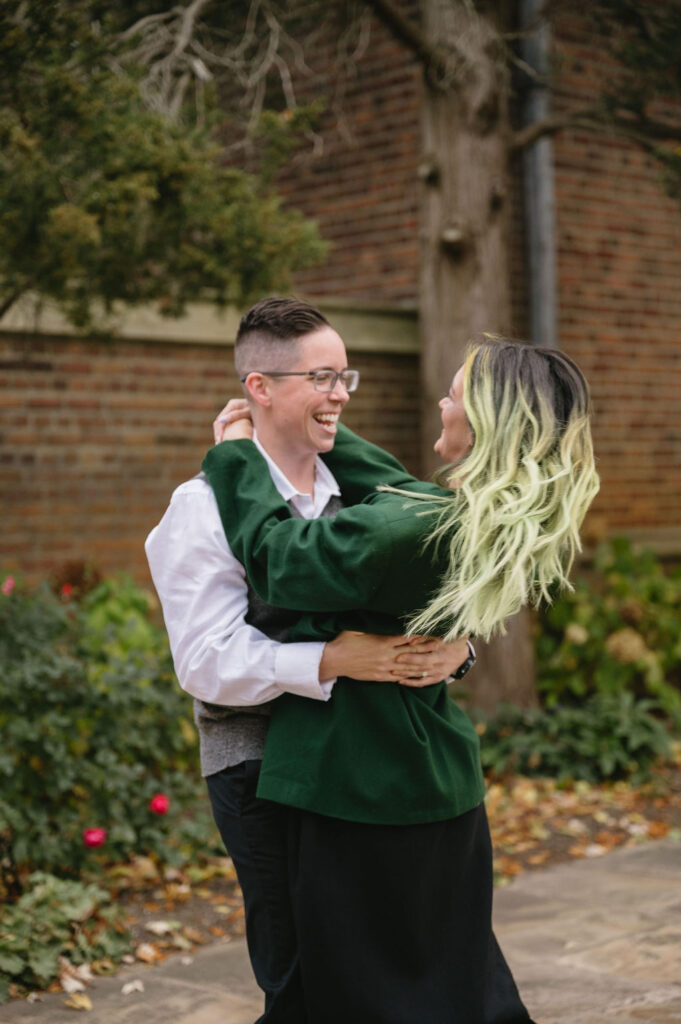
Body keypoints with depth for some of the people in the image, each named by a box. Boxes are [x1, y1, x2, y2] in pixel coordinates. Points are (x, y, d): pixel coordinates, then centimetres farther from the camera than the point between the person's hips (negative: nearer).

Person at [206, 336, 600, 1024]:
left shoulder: (411, 530, -27)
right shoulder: (500, 524, 0)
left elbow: (274, 557, -16)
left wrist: (237, 458, -2)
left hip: (360, 786, -8)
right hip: (444, 781, 8)